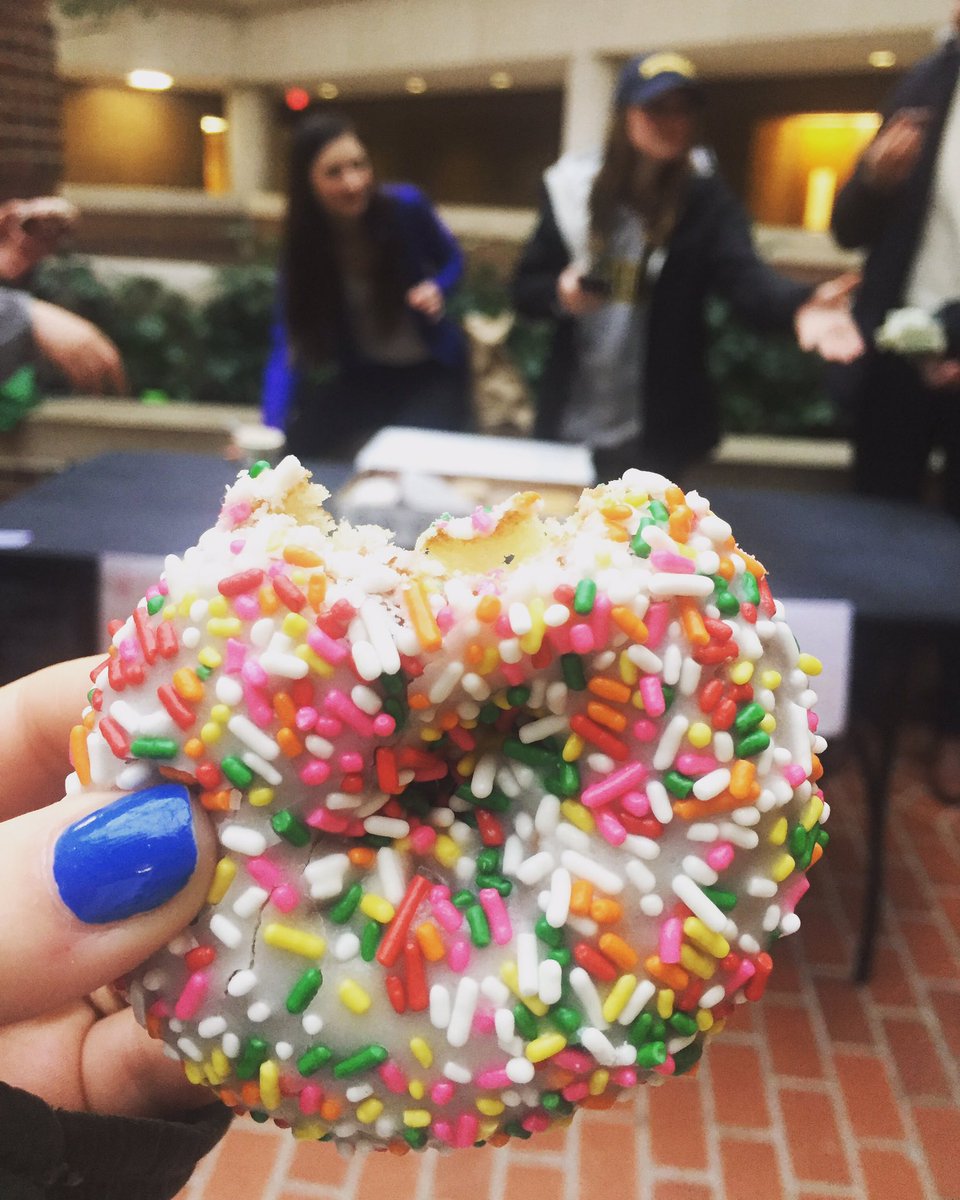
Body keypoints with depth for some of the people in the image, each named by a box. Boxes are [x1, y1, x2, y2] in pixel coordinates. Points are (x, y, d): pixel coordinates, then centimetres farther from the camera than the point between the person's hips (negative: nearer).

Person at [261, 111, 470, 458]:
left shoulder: (405, 205, -20)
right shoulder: (302, 245, -16)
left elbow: (452, 261, 0)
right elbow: (288, 343, -22)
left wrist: (437, 289, -24)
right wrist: (270, 426, -37)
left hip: (432, 369, -2)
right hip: (363, 375, 2)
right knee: (299, 445, -11)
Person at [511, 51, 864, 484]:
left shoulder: (705, 195, -5)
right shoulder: (573, 186, 0)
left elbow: (742, 272, -23)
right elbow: (524, 286, 5)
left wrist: (797, 305, -44)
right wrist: (559, 294, -19)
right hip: (570, 423, 2)